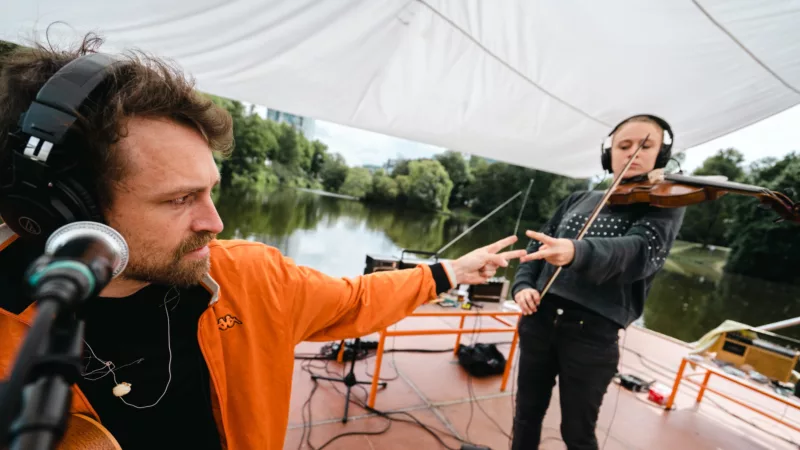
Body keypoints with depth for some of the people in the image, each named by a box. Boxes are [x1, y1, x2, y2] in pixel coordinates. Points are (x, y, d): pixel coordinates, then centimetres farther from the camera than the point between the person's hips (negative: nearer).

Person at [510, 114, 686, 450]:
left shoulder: (665, 206, 0)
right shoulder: (578, 200, 11)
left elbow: (640, 251, -20)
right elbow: (537, 244, 10)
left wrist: (576, 252, -41)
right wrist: (523, 285, -10)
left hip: (593, 332, -3)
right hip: (541, 318, 4)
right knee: (527, 413, 17)